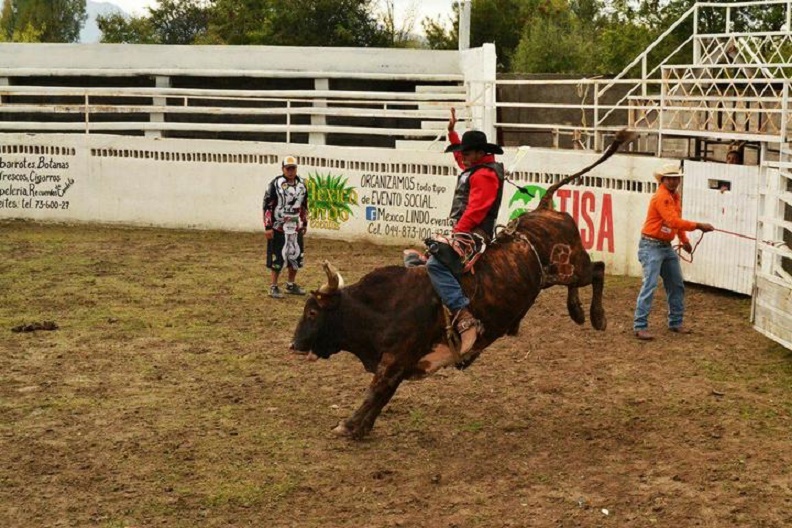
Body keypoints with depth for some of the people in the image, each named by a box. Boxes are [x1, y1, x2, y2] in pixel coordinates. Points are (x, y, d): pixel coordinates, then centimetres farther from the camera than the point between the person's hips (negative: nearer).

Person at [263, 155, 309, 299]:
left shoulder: (302, 184, 8)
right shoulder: (276, 184, -10)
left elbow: (304, 205, 19)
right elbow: (267, 206, -10)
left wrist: (305, 223, 20)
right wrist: (268, 227, -14)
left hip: (296, 228, 6)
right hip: (279, 228, -6)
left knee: (296, 257, 11)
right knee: (277, 258, -3)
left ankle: (291, 285, 26)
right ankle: (274, 288, 7)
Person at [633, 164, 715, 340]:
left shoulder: (676, 196, 11)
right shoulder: (661, 197, -18)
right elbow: (674, 221, -28)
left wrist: (684, 240, 10)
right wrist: (698, 226, -27)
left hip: (667, 246, 10)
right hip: (651, 246, -10)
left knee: (677, 285, 14)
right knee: (650, 285, -15)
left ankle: (675, 322, 25)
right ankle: (640, 326, -14)